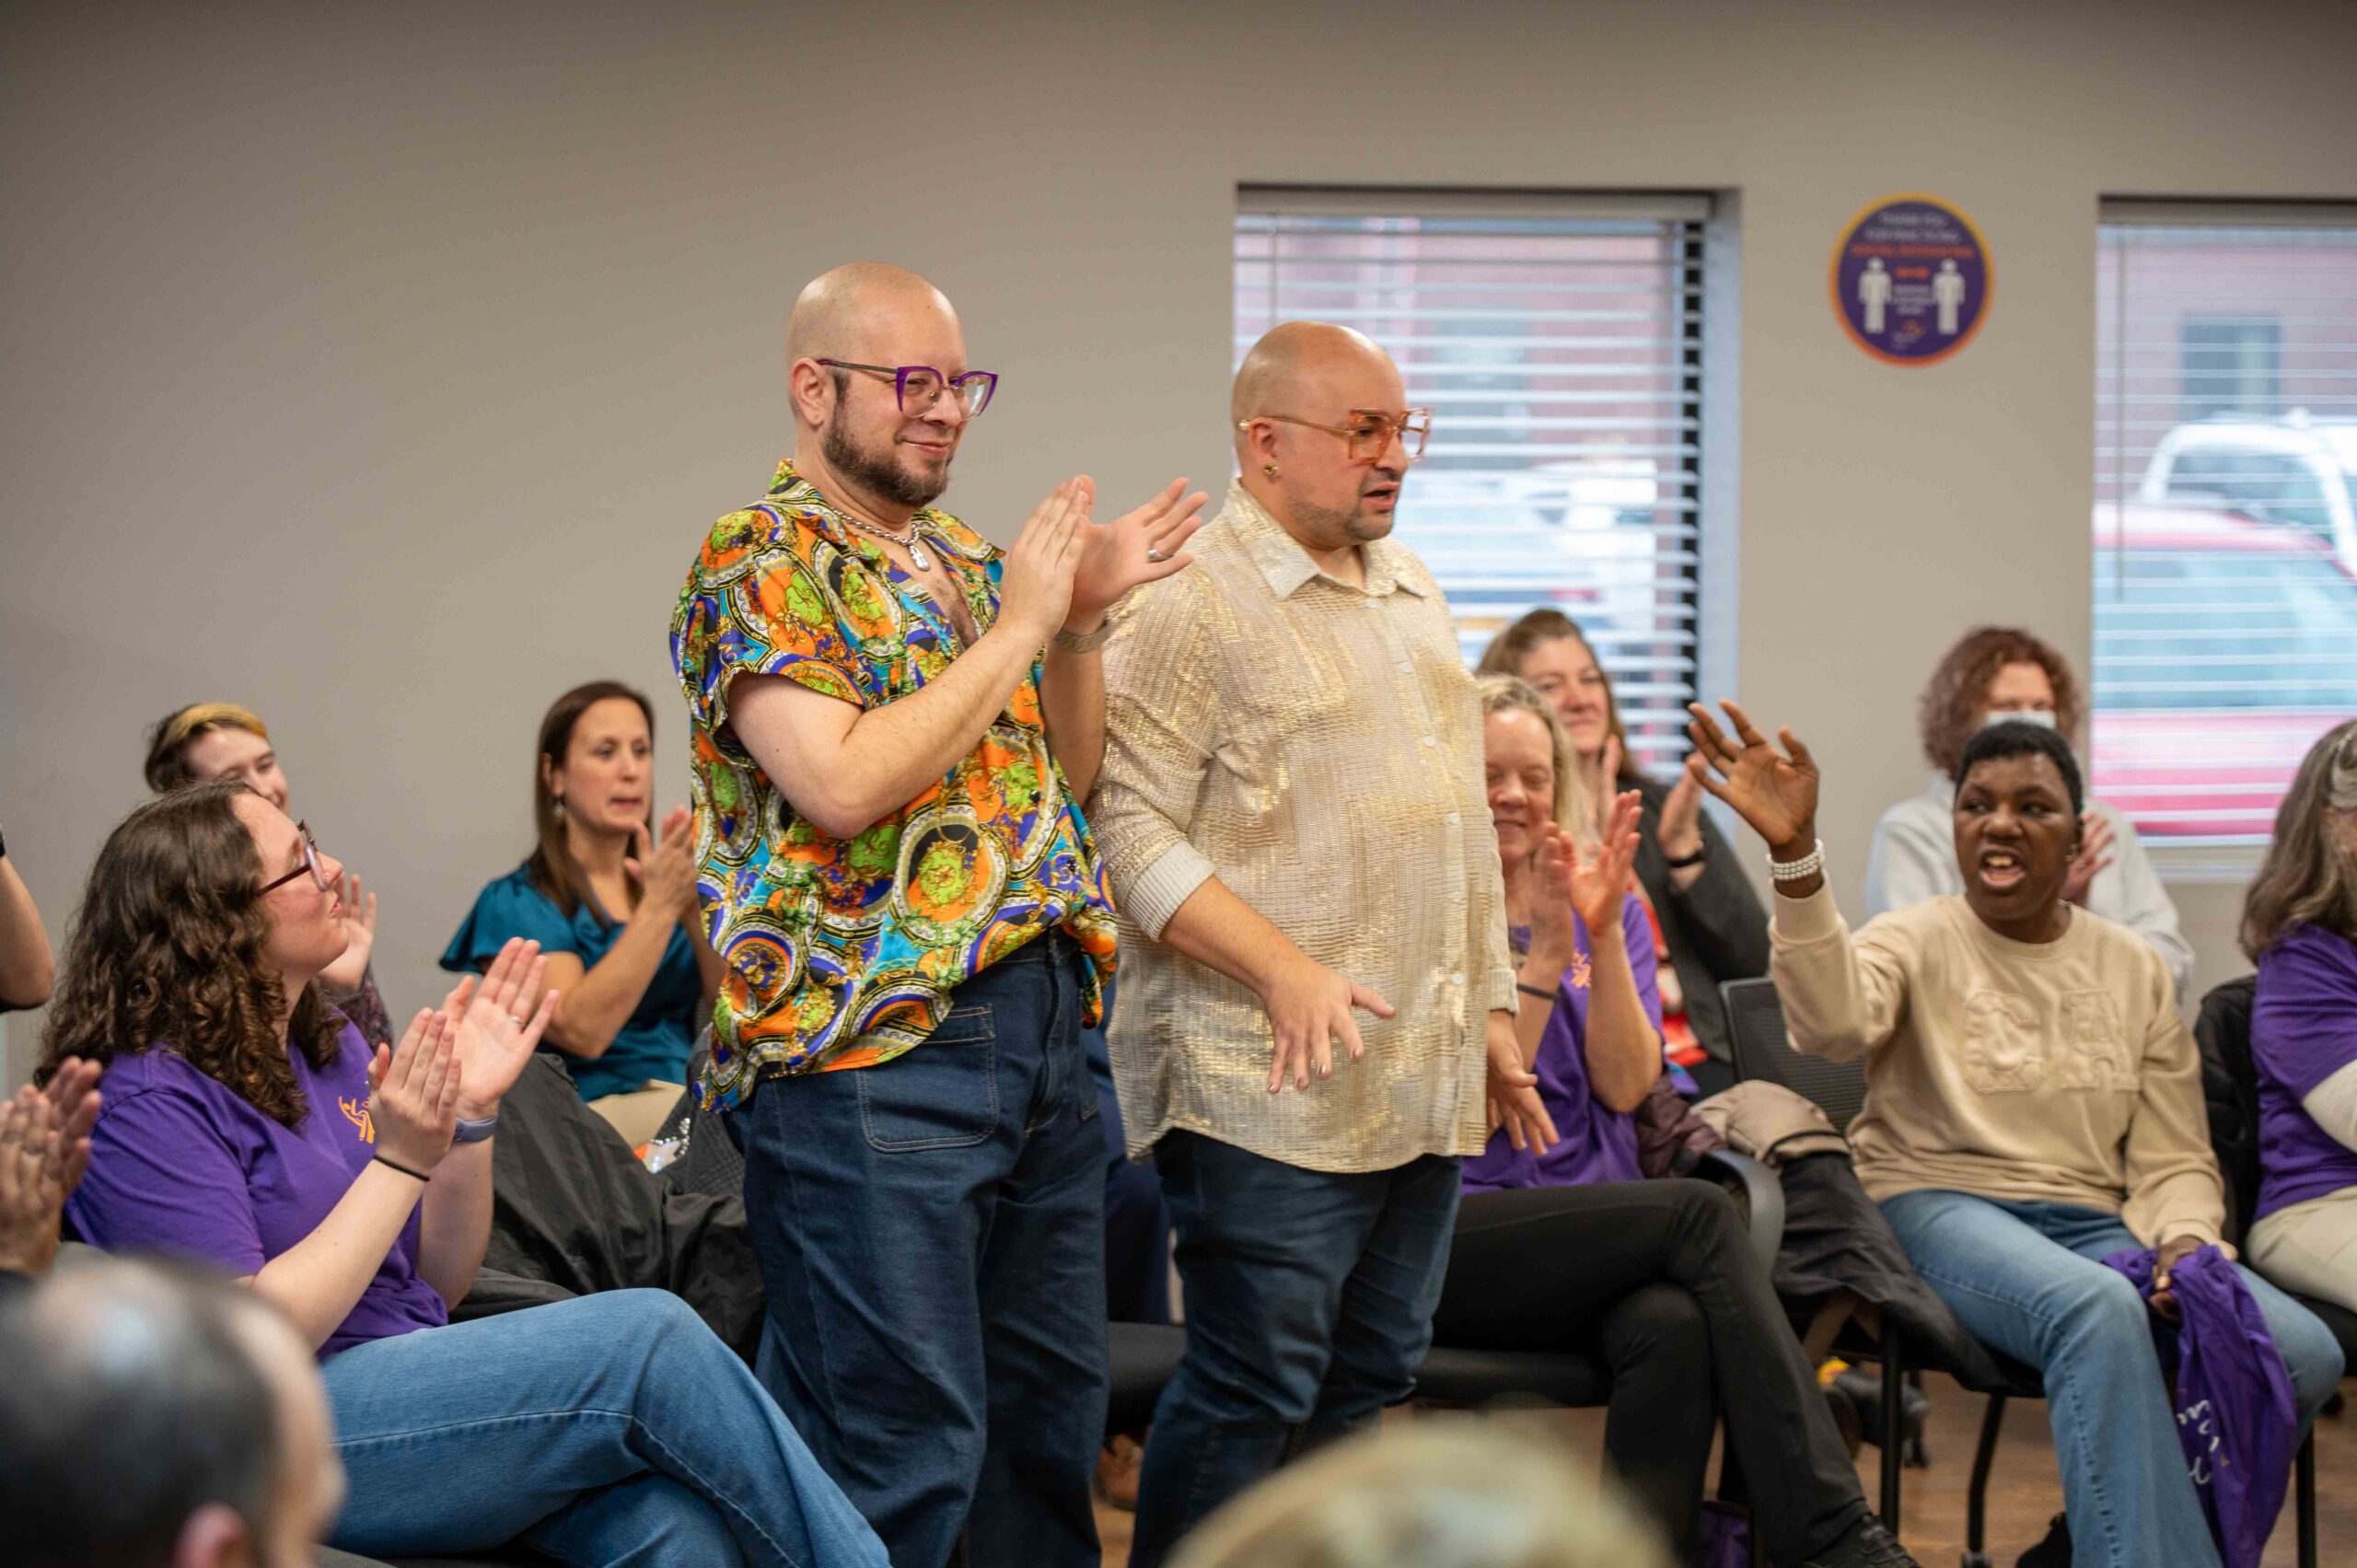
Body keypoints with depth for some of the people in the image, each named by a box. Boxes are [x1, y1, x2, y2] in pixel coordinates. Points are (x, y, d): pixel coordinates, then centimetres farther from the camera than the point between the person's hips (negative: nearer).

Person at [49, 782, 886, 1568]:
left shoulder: (327, 1045, 14)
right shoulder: (150, 1100, -10)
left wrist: (470, 1113, 2)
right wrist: (401, 1161, -17)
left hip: (420, 1383, 7)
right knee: (649, 1338, -23)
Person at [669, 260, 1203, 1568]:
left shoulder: (964, 560, 18)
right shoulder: (760, 563, -7)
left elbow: (1062, 781, 21)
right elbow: (842, 783, -21)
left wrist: (1082, 620, 4)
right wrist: (1017, 624, -13)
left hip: (1039, 1033, 9)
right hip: (871, 1051, -8)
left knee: (1051, 1410, 15)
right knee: (900, 1454, -8)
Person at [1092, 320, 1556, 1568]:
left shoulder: (1410, 593, 17)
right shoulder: (1192, 610, -9)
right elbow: (1132, 827, -16)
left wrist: (1491, 1008, 19)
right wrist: (1287, 972, -24)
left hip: (1426, 1084, 8)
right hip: (1273, 1085, -8)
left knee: (1369, 1382, 12)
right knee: (1251, 1391, -6)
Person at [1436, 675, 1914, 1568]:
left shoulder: (1610, 908, 15)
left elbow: (1623, 1086, 0)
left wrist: (1603, 934, -11)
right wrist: (1547, 948, -15)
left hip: (1596, 1236, 4)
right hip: (1452, 1236, -4)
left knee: (1675, 1328, -33)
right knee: (1701, 1214, -28)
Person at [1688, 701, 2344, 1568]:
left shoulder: (2133, 968, 15)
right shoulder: (1917, 941, 3)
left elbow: (2174, 1159, 15)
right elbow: (1832, 1022, -22)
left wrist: (2184, 1243, -9)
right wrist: (1794, 855, -36)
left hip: (2093, 1225, 5)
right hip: (1938, 1205, -4)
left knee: (2303, 1354, -23)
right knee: (2098, 1308, -39)